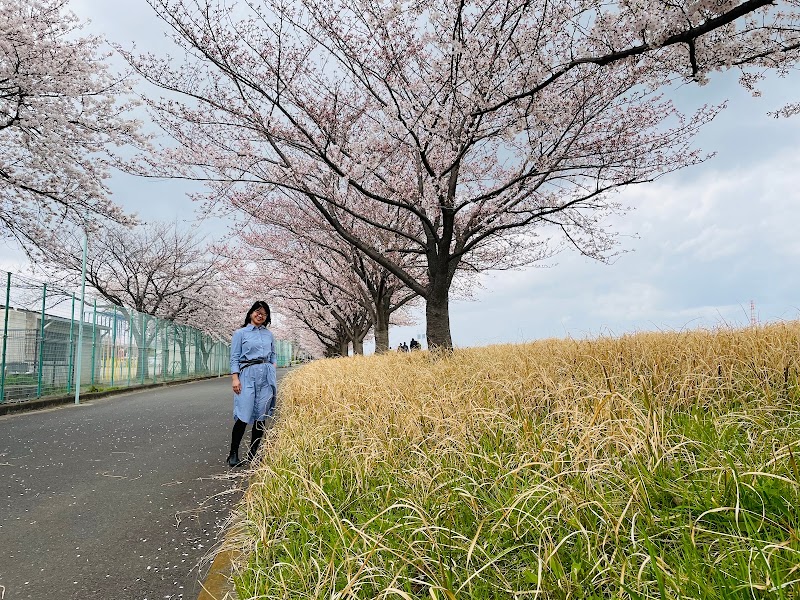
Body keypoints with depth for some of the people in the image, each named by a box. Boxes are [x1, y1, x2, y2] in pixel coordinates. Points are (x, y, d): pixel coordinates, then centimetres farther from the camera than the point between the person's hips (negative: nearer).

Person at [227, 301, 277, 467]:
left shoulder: (269, 334, 15)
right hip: (248, 375, -4)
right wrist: (235, 378, -9)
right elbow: (234, 358, 1)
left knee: (261, 416, 4)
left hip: (266, 377, 4)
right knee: (243, 416, -8)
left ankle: (253, 452, 16)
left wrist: (274, 376, 10)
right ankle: (233, 453, 5)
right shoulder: (240, 333, 5)